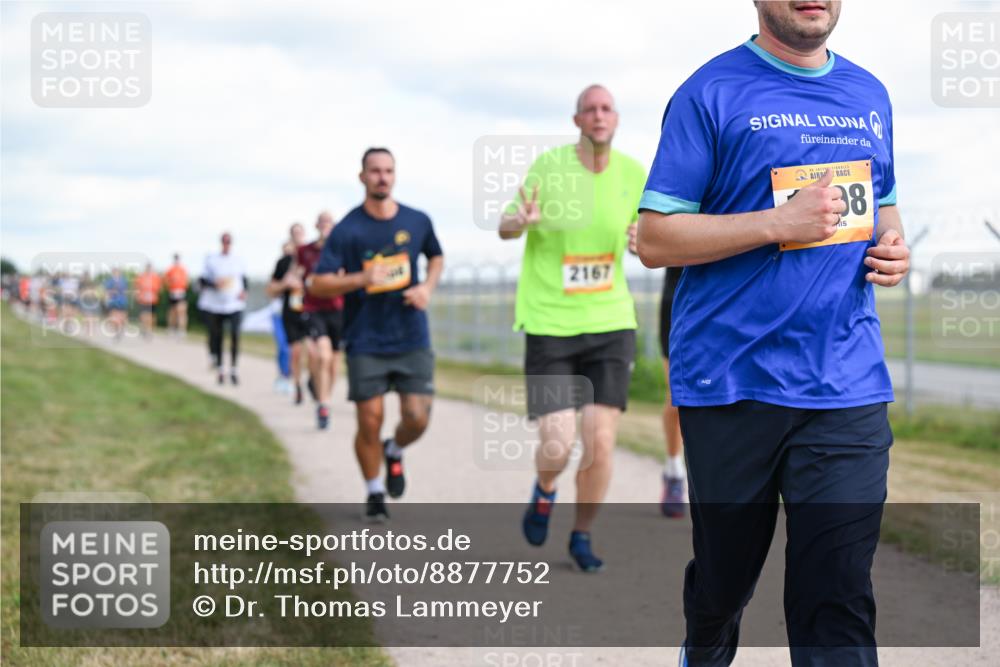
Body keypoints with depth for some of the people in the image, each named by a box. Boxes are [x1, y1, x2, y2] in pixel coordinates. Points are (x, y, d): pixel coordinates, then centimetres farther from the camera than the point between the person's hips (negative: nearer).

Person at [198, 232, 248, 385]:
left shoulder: (238, 261, 8)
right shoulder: (211, 260, 2)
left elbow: (244, 279, 18)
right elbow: (203, 279, 2)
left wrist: (244, 291, -1)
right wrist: (215, 284, -17)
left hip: (234, 305, 0)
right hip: (214, 304, 0)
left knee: (235, 334, -16)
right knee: (216, 336, 5)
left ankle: (233, 368, -8)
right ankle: (219, 368, 21)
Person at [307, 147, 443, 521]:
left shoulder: (417, 222, 3)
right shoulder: (347, 230, -7)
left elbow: (436, 256, 23)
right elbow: (317, 284, -8)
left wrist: (427, 287, 3)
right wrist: (361, 279, -24)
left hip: (412, 339, 2)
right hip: (366, 343, -2)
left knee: (417, 418, -6)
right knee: (370, 422, -2)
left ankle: (395, 453, 30)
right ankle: (374, 493, 20)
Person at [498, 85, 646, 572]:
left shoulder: (633, 174, 1)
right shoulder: (549, 166, -6)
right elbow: (505, 227, 5)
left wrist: (641, 237, -8)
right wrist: (523, 220, -20)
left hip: (611, 322, 2)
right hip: (550, 325, -2)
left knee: (600, 442, -5)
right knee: (557, 444, -7)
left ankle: (582, 536, 19)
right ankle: (544, 490, 30)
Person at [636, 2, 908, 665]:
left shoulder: (870, 95, 12)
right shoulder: (712, 92, -4)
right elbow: (655, 239, -7)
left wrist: (893, 245, 4)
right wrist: (777, 223, -18)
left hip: (848, 386, 3)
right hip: (732, 381, -3)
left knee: (839, 598, -5)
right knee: (726, 574, 14)